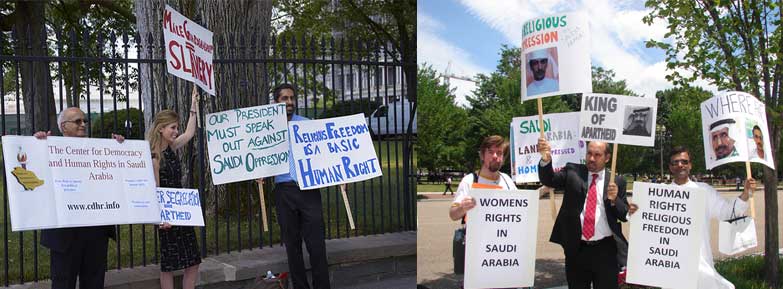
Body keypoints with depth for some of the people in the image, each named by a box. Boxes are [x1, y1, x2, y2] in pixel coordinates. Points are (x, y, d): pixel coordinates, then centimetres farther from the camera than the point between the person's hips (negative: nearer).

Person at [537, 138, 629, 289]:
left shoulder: (617, 181, 5)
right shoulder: (572, 172, 5)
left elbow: (625, 215, 4)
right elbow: (548, 180, -11)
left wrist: (614, 200, -16)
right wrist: (546, 160, -30)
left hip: (605, 250, 0)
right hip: (576, 249, 0)